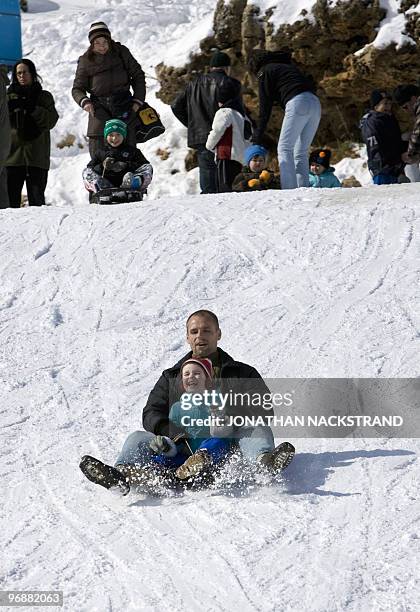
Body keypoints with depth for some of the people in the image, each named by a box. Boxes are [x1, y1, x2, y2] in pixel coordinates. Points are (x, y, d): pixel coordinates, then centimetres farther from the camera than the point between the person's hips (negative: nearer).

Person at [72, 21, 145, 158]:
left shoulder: (121, 52, 5)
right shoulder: (85, 61, 5)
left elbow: (138, 75, 12)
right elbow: (77, 88, 7)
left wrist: (138, 101, 3)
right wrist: (84, 101, -15)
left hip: (124, 105, 0)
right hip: (99, 107, 0)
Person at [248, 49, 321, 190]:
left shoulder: (265, 72, 11)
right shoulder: (288, 66, 33)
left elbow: (265, 107, 4)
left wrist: (257, 137, 5)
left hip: (298, 103, -7)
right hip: (315, 103, 7)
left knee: (284, 149, -5)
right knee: (301, 152, 11)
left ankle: (289, 190, -17)